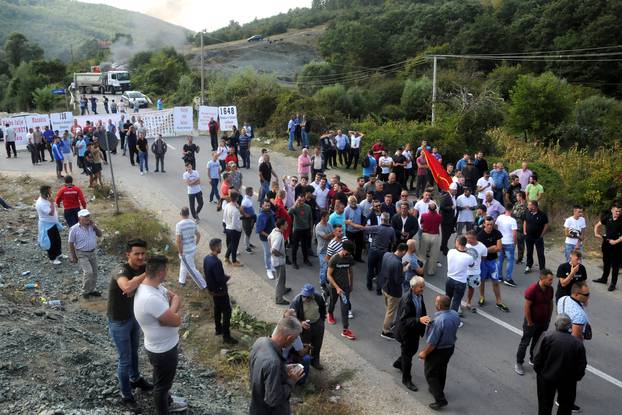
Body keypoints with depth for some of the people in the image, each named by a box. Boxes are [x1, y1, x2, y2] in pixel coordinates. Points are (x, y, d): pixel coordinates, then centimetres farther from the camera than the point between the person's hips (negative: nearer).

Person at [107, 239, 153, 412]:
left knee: (134, 352, 27)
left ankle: (135, 379, 51)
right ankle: (126, 395, 27)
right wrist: (147, 274, -44)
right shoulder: (122, 272, -34)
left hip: (133, 316, 7)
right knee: (125, 359, 7)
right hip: (119, 322, -7)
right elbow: (127, 287, -56)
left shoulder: (142, 268, -13)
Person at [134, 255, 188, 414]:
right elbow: (176, 320, -31)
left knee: (164, 380, 32)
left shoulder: (154, 286, -7)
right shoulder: (151, 298, -38)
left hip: (166, 345, 9)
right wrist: (175, 310, -10)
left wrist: (172, 309, -18)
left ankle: (167, 402, 55)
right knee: (162, 384, 16)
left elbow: (176, 297, 2)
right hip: (163, 350, -9)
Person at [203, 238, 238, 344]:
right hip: (220, 291, -9)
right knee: (227, 312, 1)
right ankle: (226, 336, 6)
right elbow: (221, 280, -29)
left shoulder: (206, 258, -3)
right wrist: (228, 277, -8)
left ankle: (218, 329, 39)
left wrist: (223, 276, 7)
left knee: (217, 309, 24)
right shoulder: (216, 262, -31)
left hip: (211, 289, 9)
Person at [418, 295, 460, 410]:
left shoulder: (438, 321, -36)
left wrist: (424, 353, -12)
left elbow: (432, 342, -27)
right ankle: (438, 390, 48)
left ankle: (440, 400, 14)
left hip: (438, 350, -8)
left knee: (430, 374, 12)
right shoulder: (455, 314, -13)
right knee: (442, 370, 28)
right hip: (450, 347, 8)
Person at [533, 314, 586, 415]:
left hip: (546, 378, -1)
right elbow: (582, 366, -6)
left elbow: (537, 358, -13)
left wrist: (539, 371, 3)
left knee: (545, 406, 17)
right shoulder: (578, 344, -10)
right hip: (567, 381, 1)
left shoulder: (547, 337, -14)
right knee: (565, 407, 21)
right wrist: (575, 378, 9)